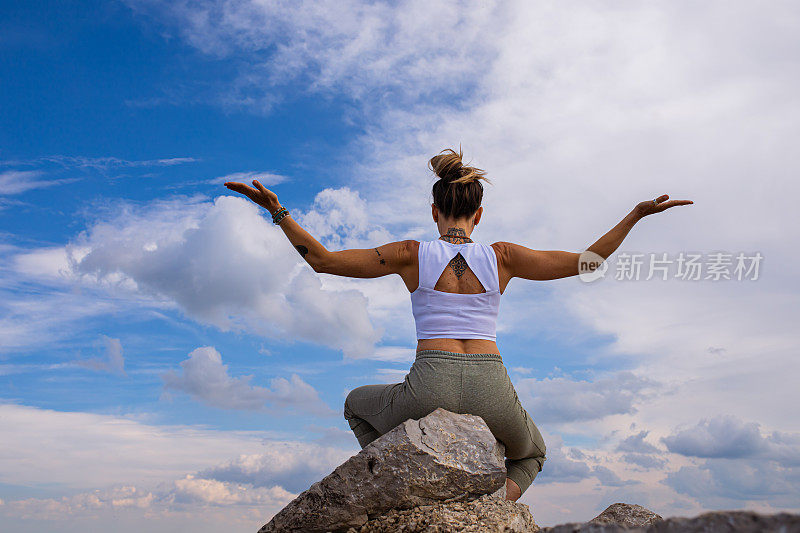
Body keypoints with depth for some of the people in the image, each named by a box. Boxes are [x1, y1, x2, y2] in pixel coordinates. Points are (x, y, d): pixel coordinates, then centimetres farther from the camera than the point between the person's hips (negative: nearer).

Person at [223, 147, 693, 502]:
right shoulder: (501, 257, 8)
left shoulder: (412, 255, 5)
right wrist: (636, 215, 18)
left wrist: (277, 211, 11)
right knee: (531, 455, 37)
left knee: (359, 404, 34)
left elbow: (323, 259, 5)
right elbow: (587, 262, 11)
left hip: (431, 388, -1)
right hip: (493, 391, 1)